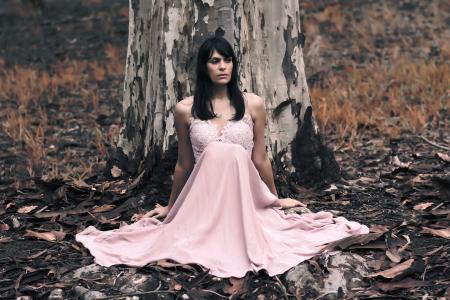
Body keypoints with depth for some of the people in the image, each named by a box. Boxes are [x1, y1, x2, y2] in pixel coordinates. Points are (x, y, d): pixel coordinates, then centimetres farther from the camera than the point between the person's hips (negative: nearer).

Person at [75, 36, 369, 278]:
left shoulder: (253, 104, -2)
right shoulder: (185, 109, -1)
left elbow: (261, 159, 9)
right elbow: (184, 163, 11)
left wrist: (276, 199, 18)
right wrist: (170, 207, 19)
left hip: (245, 197, 0)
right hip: (203, 198, 0)